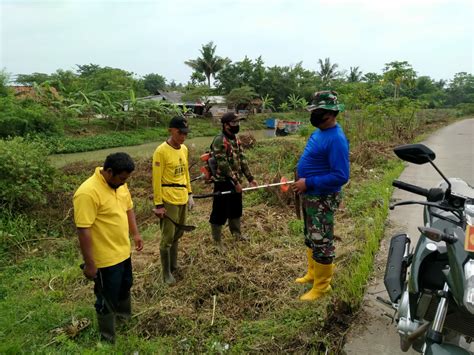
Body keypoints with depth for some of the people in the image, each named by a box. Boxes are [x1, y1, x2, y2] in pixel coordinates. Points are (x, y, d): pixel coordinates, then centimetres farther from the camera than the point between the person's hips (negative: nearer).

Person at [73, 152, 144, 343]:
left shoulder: (119, 184, -2)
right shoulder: (88, 193, -29)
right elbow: (83, 230, -26)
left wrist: (135, 233, 10)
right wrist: (89, 263, -22)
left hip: (123, 251, 8)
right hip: (105, 258, -8)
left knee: (125, 286, 28)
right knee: (107, 300, 11)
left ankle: (124, 317, 55)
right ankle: (108, 339, 34)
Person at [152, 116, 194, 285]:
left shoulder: (184, 149, 7)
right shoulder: (161, 151, -15)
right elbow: (156, 179, -15)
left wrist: (189, 194, 15)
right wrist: (158, 204, -14)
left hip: (182, 198, 7)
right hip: (169, 200, -7)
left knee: (177, 234, 17)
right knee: (167, 237, 2)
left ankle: (173, 265, 34)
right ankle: (166, 273, 17)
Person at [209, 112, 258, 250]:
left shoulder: (236, 139, 9)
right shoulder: (219, 140, -18)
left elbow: (242, 159, 13)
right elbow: (223, 164, -22)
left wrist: (250, 178, 8)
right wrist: (235, 182, -21)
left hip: (236, 181, 9)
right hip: (223, 182, -8)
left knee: (236, 208, 21)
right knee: (220, 212, 1)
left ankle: (236, 233, 41)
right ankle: (217, 242, 15)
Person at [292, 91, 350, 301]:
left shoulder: (336, 139, -24)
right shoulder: (320, 132, 6)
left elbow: (341, 176, -27)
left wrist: (309, 183, -26)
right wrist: (303, 182, 10)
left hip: (323, 199, -10)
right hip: (309, 195, 10)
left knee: (321, 243, 3)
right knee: (310, 238, 22)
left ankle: (321, 286, 18)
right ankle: (313, 273, 39)